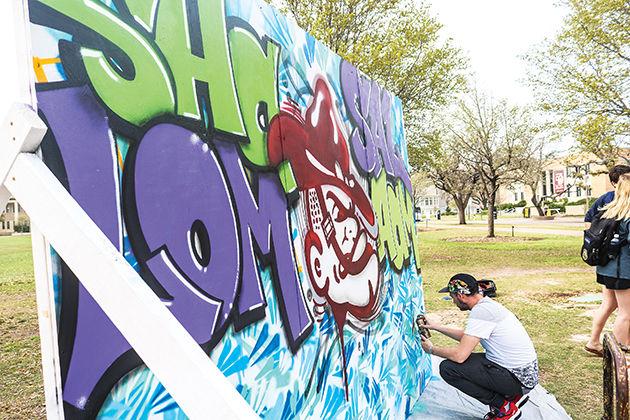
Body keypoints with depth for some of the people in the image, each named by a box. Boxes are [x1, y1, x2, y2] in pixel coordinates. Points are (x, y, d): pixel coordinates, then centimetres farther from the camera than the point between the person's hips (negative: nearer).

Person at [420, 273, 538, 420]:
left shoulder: (481, 311, -21)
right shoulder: (488, 304, 9)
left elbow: (459, 355, -23)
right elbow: (467, 336, 25)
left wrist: (432, 349, -5)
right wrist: (437, 327, 25)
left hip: (518, 379, -10)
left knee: (448, 368, -14)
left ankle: (504, 407, -2)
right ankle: (512, 396, 16)